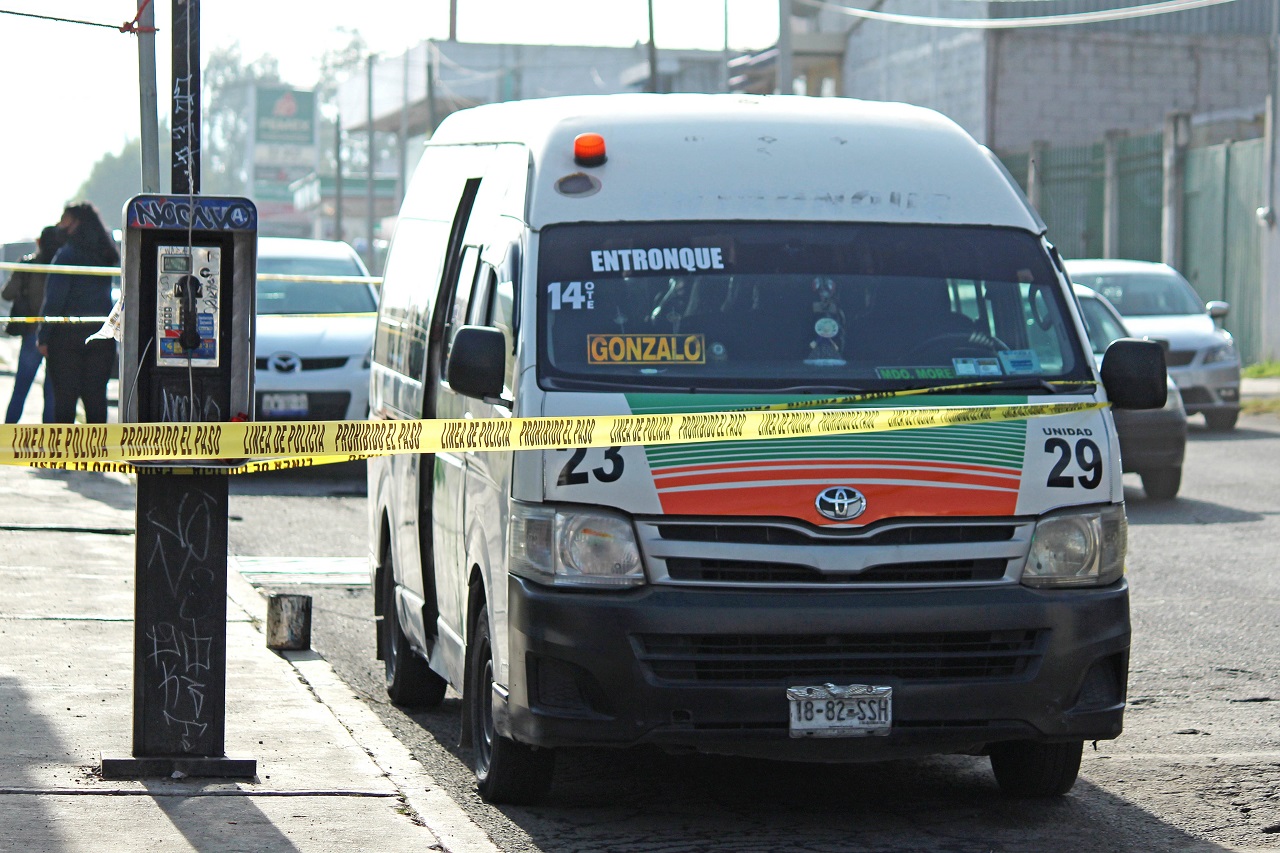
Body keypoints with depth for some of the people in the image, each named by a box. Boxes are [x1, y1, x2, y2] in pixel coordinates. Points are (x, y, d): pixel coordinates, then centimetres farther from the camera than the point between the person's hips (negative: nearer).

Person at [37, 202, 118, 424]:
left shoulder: (67, 255, -10)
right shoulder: (105, 255, 9)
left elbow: (54, 299, -12)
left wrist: (44, 337, -9)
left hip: (69, 332, -5)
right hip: (103, 334, 5)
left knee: (64, 397, -1)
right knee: (96, 396, 7)